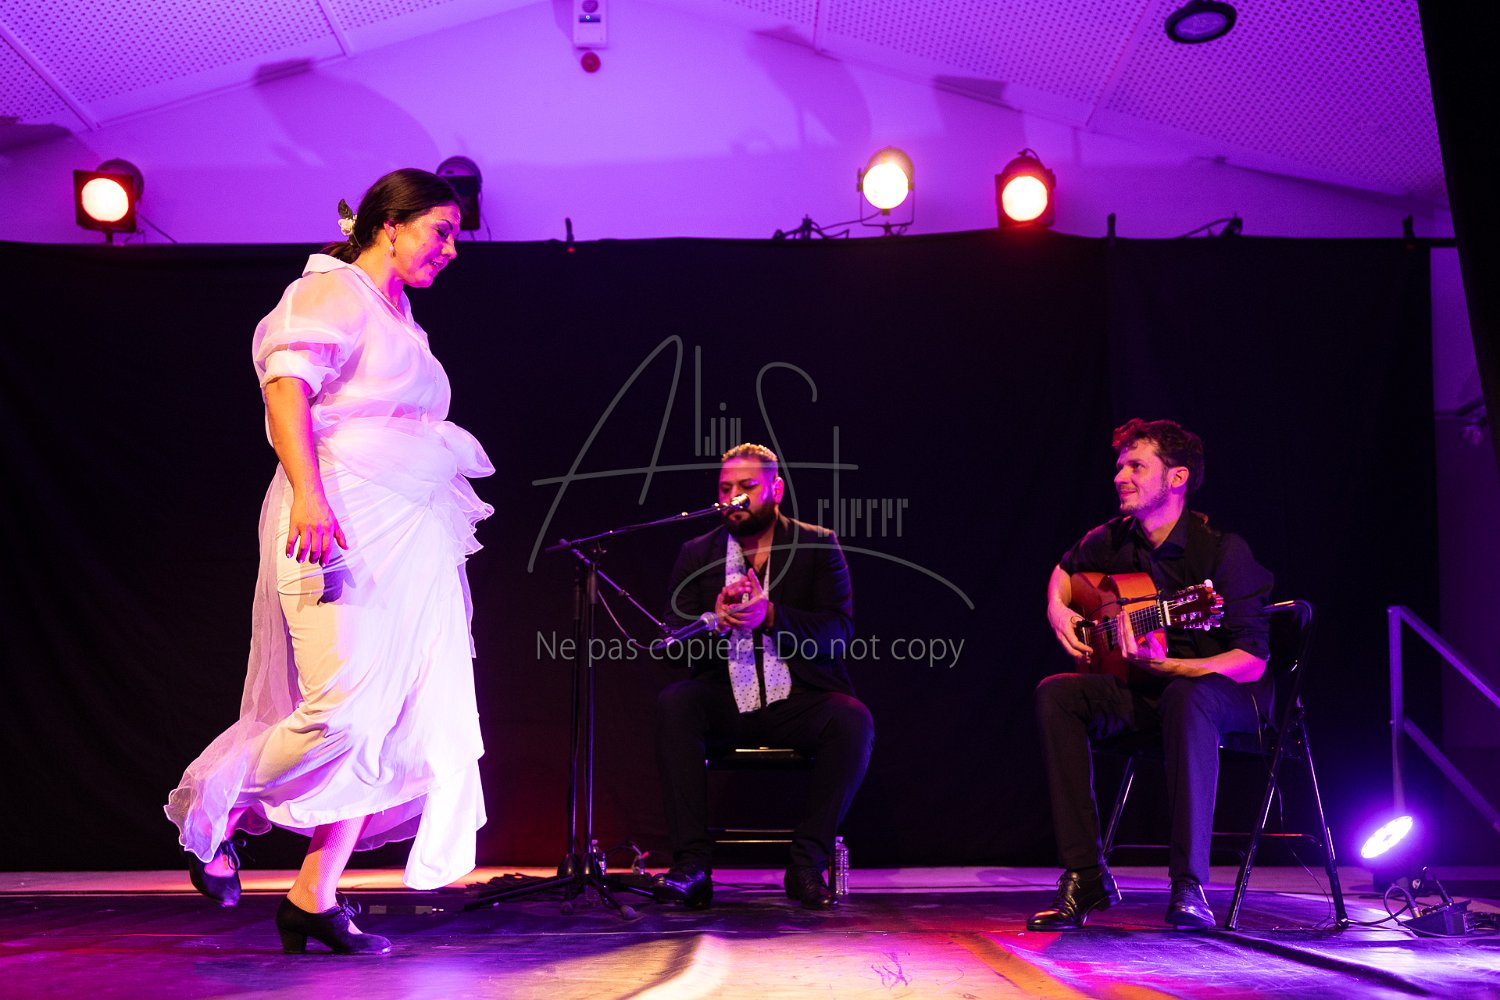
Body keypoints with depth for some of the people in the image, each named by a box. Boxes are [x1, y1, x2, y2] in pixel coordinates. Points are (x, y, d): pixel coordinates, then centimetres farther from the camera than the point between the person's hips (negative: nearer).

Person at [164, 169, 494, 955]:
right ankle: (210, 808, 8)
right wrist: (308, 496, -27)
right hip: (346, 521, -9)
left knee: (389, 721, 2)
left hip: (409, 537, 9)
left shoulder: (398, 321, 24)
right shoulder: (332, 293, -1)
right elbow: (286, 391, -15)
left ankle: (314, 901, 6)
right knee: (349, 703, -16)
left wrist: (438, 527, 21)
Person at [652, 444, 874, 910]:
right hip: (725, 702, 1)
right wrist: (716, 620, -20)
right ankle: (692, 864, -28)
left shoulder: (818, 546, 5)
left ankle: (808, 863, -19)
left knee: (853, 720, -31)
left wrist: (771, 617, -22)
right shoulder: (696, 553, 10)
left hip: (798, 700, -1)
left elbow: (838, 633, -6)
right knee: (674, 702, -29)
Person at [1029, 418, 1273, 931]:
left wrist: (1161, 664, -34)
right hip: (1147, 687, 6)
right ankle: (1085, 879, -20)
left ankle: (1188, 885, -38)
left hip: (1232, 696, -6)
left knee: (1185, 697, -41)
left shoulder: (1222, 550, -18)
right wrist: (1057, 610, 3)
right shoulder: (1112, 541, 0)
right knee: (1056, 694, -18)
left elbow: (1252, 661, -22)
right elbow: (1065, 568, 25)